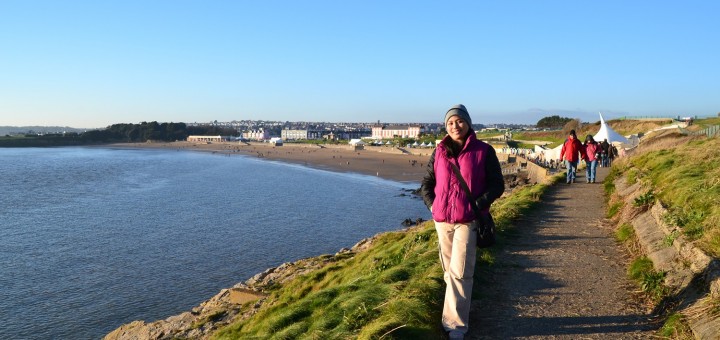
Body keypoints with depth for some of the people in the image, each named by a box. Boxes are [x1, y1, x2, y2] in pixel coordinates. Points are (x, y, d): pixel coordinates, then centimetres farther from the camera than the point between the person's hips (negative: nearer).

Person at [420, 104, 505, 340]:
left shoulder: (483, 151, -4)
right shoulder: (439, 152, 5)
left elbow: (497, 185, -3)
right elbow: (426, 184, 14)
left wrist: (478, 205, -13)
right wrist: (432, 205, 0)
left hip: (468, 220, -4)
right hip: (442, 220, 4)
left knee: (460, 272, -8)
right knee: (449, 270, 13)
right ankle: (458, 314, 30)